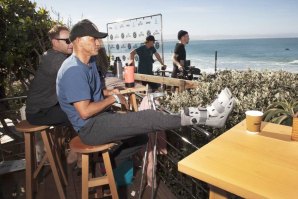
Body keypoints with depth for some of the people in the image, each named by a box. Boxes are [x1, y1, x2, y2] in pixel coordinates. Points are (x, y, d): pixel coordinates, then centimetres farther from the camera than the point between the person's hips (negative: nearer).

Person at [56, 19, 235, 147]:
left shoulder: (89, 62, 11)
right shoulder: (73, 70, -20)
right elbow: (85, 112, -25)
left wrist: (109, 92, 3)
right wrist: (113, 99, -12)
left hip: (100, 118, 10)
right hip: (90, 128, -10)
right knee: (148, 118, -21)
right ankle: (205, 116, -19)